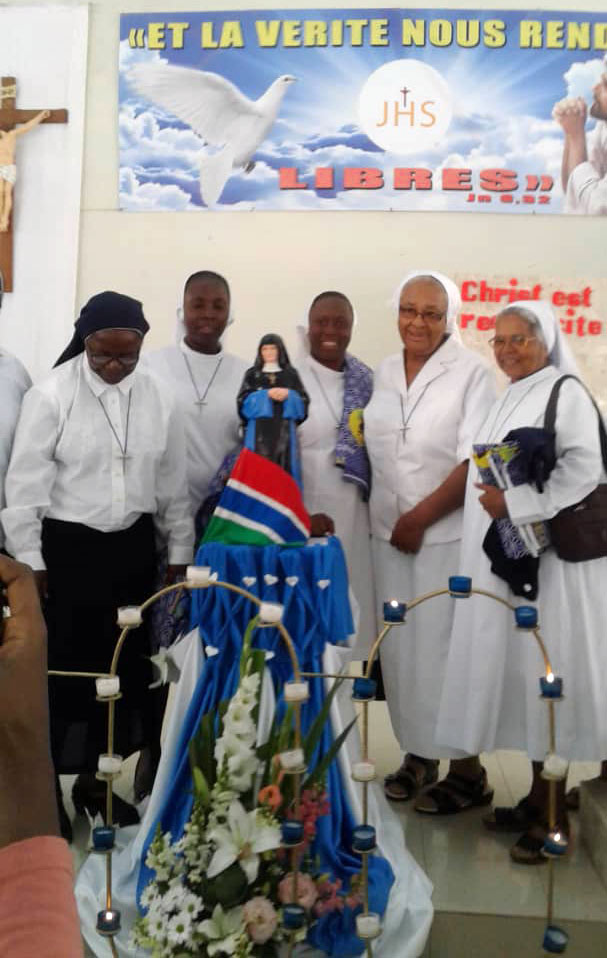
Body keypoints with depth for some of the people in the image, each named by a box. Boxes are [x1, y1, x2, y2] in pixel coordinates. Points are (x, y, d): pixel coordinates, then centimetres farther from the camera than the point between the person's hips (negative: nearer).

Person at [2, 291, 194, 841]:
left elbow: (172, 484, 7)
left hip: (134, 546, 4)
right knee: (66, 665, 4)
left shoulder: (157, 398, 0)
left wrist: (179, 553, 9)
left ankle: (96, 777, 33)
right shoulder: (52, 395, -11)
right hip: (69, 546, -4)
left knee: (126, 662, 12)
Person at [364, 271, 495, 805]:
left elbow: (475, 461, -13)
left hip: (446, 535, -5)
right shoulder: (385, 372, 10)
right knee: (402, 648, 10)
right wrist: (392, 520, 3)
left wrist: (420, 518, -13)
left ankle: (467, 768, 16)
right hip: (388, 533, 5)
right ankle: (419, 754, 26)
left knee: (445, 649, 1)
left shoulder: (471, 373, -7)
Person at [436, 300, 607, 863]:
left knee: (549, 673, -3)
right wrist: (498, 500, 9)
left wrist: (515, 503, -18)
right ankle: (536, 796, 22)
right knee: (521, 672, 10)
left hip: (551, 557, -7)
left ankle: (554, 811, 9)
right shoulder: (509, 399, 18)